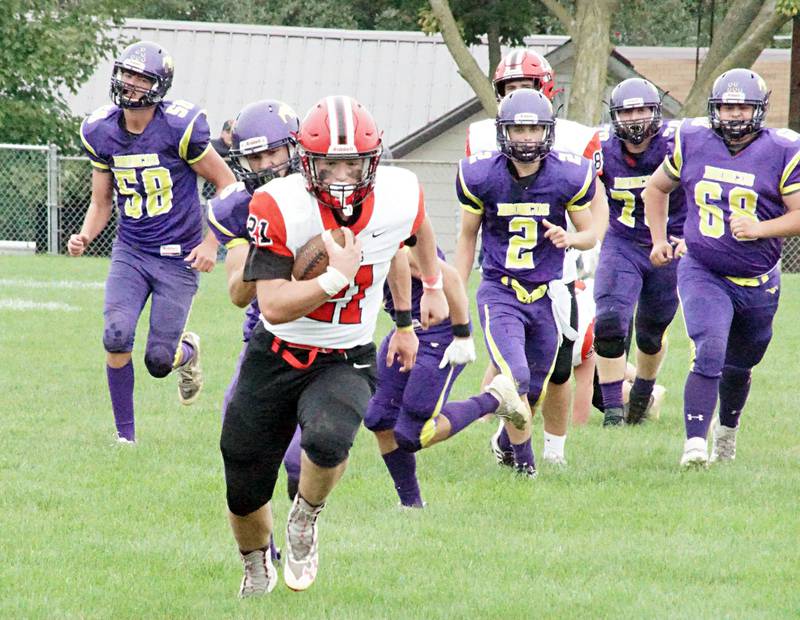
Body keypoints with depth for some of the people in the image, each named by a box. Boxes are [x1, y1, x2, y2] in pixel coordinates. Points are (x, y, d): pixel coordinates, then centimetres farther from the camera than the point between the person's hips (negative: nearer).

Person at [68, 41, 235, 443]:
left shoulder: (179, 127, -15)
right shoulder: (101, 132, -1)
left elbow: (226, 185, -4)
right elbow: (101, 204, 10)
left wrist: (211, 243, -11)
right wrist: (85, 236, -10)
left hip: (178, 257, -3)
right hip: (130, 251, 3)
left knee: (159, 361, -4)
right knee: (116, 338, -18)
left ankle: (187, 351, 36)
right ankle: (125, 435, -1)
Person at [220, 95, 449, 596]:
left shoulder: (399, 197, -14)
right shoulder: (279, 207, -22)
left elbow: (420, 227, 14)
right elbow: (274, 306, -25)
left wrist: (434, 286, 28)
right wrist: (336, 277, -33)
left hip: (346, 362, 0)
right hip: (275, 360, 0)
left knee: (327, 439, -34)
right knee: (244, 493, 10)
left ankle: (306, 517, 0)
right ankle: (257, 570, 46)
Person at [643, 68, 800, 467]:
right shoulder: (692, 142, -1)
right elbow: (656, 189, 16)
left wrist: (759, 228, -23)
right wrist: (659, 240, 7)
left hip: (758, 283, 1)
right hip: (702, 273, -1)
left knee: (738, 366, 18)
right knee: (709, 355, -22)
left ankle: (727, 430, 45)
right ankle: (695, 443, -24)